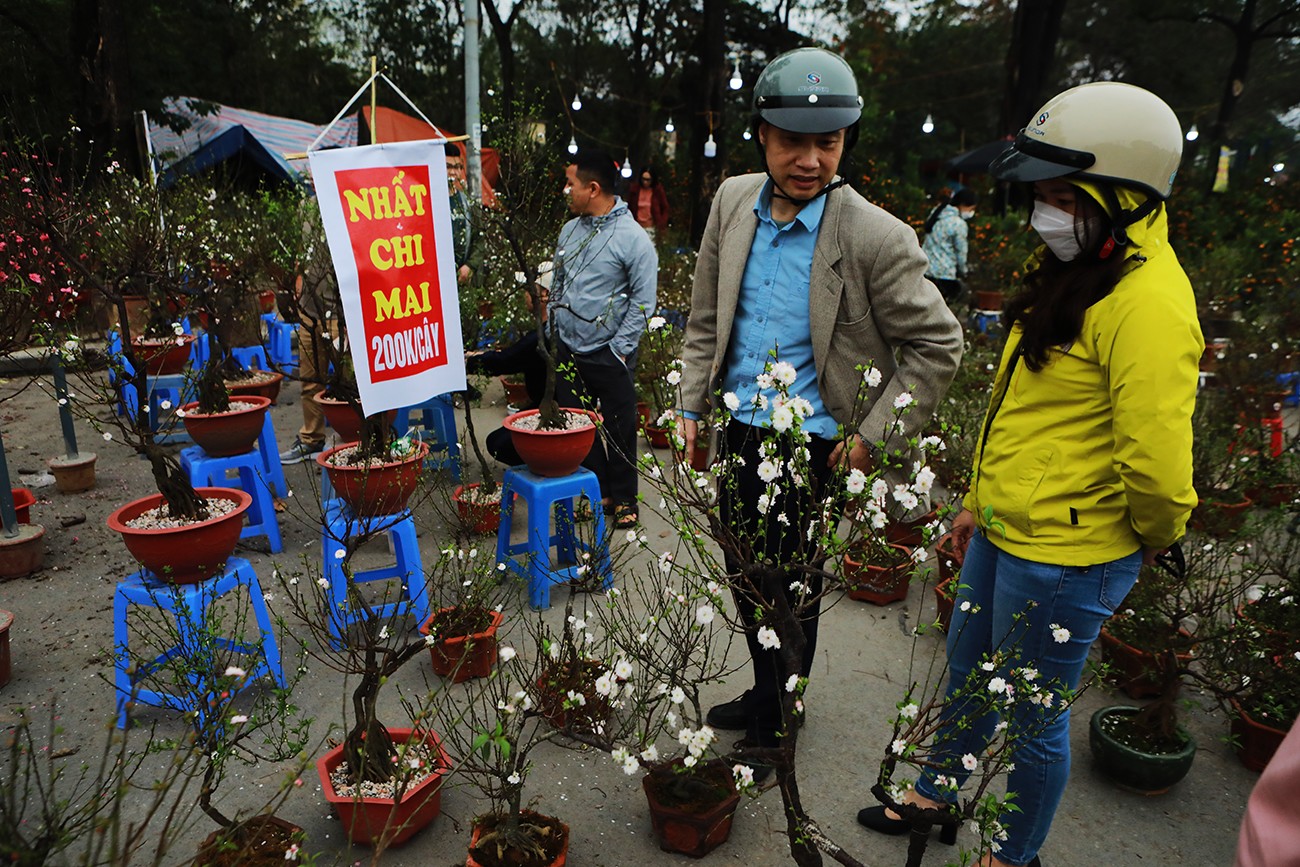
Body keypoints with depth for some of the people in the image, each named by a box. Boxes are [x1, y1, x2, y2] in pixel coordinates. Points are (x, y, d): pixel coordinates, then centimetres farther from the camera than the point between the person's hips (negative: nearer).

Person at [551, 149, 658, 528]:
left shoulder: (632, 238, -11)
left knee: (618, 430, 5)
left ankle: (623, 498, 21)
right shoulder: (570, 230, 8)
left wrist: (620, 348, -12)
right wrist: (555, 330, 11)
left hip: (609, 354, -6)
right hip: (568, 352, 6)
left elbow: (643, 302, -10)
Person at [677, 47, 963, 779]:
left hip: (811, 445, -6)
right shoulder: (733, 202, -1)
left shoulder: (876, 237, -18)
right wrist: (692, 405, 7)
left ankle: (775, 727, 34)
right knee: (745, 578, 21)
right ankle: (764, 692, 46)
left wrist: (873, 434, -11)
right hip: (737, 430, 6)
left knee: (791, 591, 10)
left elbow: (938, 345, -9)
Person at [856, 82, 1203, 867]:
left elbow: (1157, 462, -25)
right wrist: (980, 501, 17)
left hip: (1064, 558, -9)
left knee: (1031, 718, 12)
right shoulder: (1075, 273, 8)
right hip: (1005, 536, 9)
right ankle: (936, 797, 50)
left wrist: (1155, 538, -5)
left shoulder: (1149, 304, -23)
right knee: (967, 678, 25)